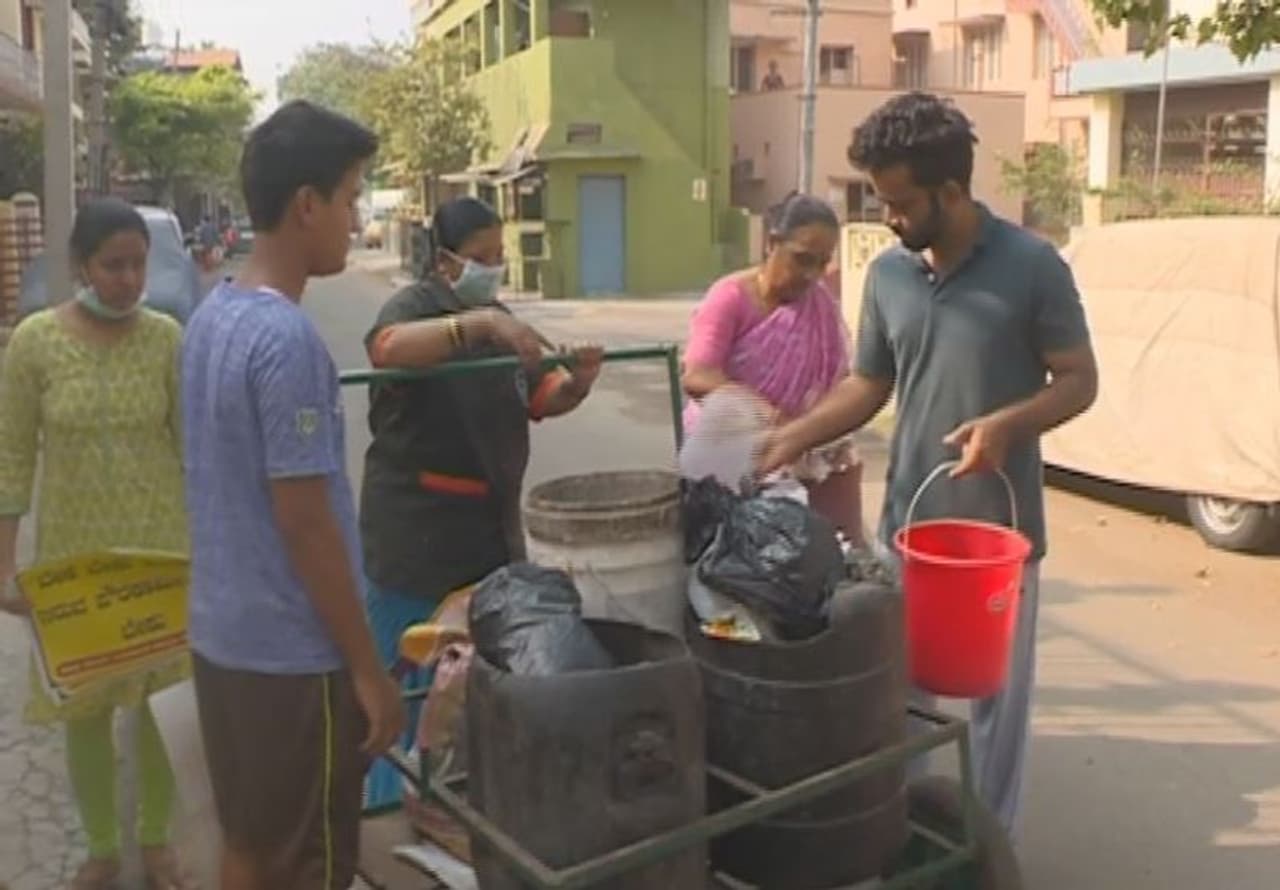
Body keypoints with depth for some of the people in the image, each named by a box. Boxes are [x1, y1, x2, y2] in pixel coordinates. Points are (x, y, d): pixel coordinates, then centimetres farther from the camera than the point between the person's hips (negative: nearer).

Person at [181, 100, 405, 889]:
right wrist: (368, 668, -14)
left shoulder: (212, 316, 6)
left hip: (223, 634, 8)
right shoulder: (288, 338, -22)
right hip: (293, 653, -8)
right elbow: (305, 521, -21)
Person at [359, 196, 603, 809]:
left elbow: (540, 400, 13)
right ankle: (391, 803, 18)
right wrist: (482, 324, -44)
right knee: (409, 678, 3)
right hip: (416, 530, -7)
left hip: (491, 524, 8)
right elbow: (390, 348, -34)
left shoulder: (496, 318, 13)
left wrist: (576, 383, -8)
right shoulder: (413, 306, -10)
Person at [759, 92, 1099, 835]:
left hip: (1000, 525, -4)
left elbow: (1079, 381, -7)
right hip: (908, 519, 4)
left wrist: (1007, 423, -24)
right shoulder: (886, 275, 2)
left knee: (997, 689, 11)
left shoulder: (1031, 266, -11)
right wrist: (792, 438, -3)